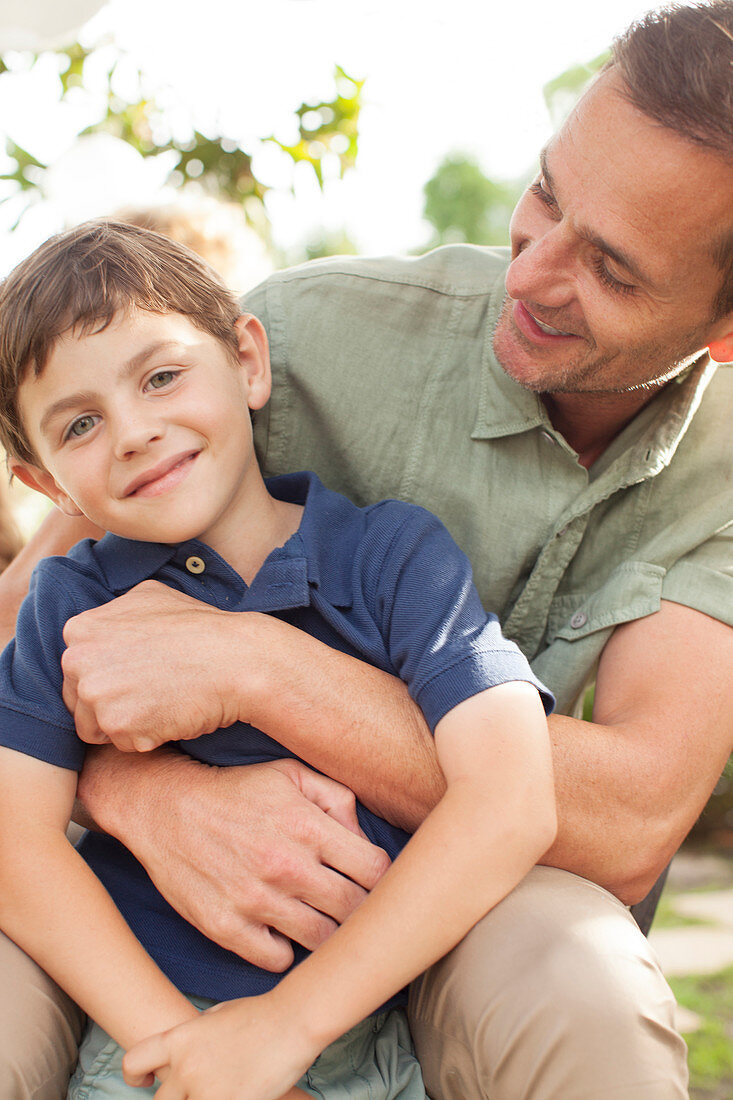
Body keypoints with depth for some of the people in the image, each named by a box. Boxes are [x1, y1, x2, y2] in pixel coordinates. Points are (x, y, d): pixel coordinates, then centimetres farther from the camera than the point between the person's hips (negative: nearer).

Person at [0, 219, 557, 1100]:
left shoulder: (398, 554, -4)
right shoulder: (74, 600, 3)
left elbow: (511, 804, -15)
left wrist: (287, 1022, -18)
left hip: (372, 1029, 0)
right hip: (141, 1019, 0)